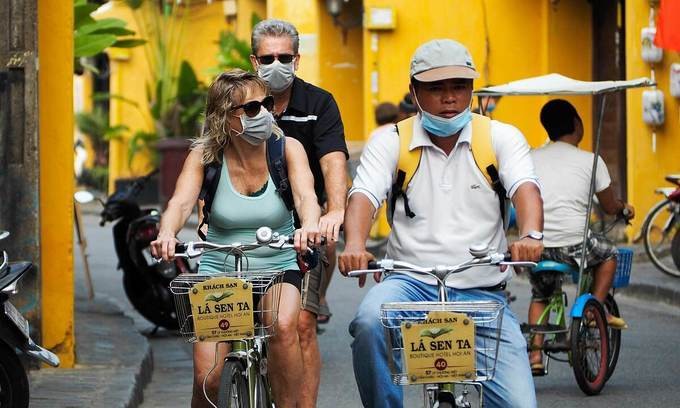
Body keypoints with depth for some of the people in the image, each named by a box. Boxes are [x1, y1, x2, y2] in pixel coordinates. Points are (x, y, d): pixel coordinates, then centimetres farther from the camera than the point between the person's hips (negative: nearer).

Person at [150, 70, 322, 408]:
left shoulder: (287, 149, -6)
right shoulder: (204, 156, -6)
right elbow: (181, 202, -20)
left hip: (278, 269, 0)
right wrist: (166, 234, -44)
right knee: (208, 378, -15)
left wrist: (309, 225, -47)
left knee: (283, 326, -33)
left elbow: (305, 195, -22)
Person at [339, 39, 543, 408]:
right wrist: (355, 245, -31)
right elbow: (364, 194, -9)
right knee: (370, 321, -36)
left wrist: (530, 236, -34)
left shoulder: (501, 138, 5)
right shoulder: (390, 142, 5)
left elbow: (525, 187, -11)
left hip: (482, 294, 1)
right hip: (411, 283, -1)